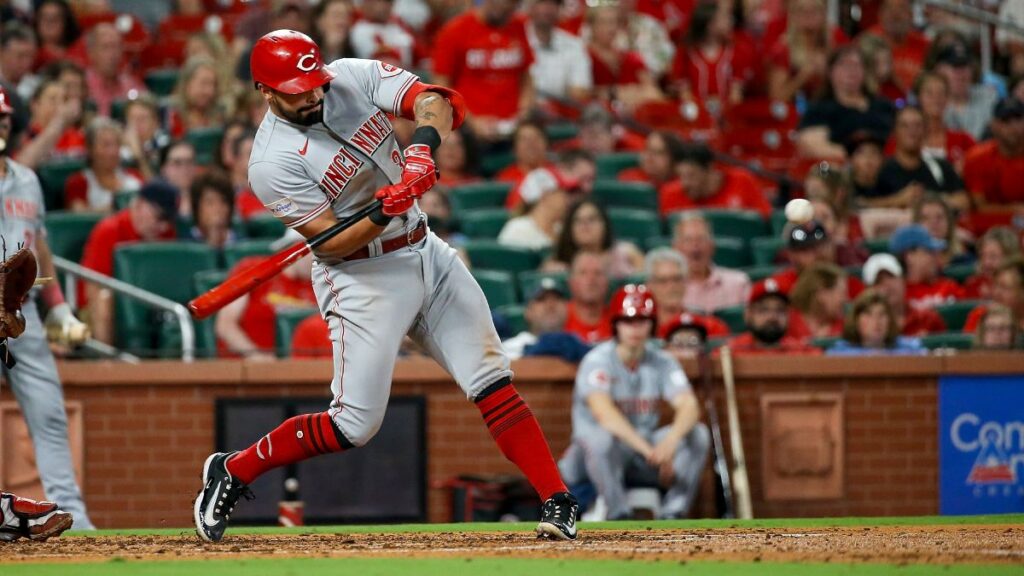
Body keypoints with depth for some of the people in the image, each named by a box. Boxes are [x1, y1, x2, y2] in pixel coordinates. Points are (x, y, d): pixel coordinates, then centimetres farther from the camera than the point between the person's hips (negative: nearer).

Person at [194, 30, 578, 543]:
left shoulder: (353, 77, -4)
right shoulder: (272, 163, -18)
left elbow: (435, 100, -13)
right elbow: (332, 241, -19)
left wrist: (423, 147, -33)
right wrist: (381, 215, -35)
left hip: (425, 252, 6)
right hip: (361, 276, -6)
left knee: (493, 383, -1)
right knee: (354, 426, -7)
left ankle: (557, 501, 0)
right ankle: (231, 472, 10)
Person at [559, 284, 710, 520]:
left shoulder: (662, 362, 0)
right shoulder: (598, 361, -14)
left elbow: (689, 406, -15)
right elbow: (603, 413, -30)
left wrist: (670, 441, -39)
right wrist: (648, 449, -44)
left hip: (645, 444, 4)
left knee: (697, 434, -18)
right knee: (601, 437, -38)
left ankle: (673, 514, -22)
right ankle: (619, 516, -27)